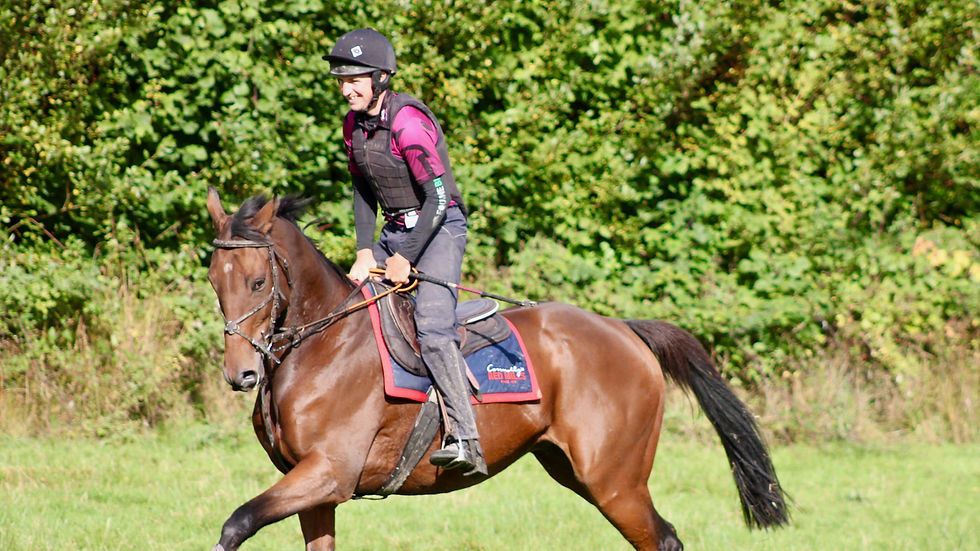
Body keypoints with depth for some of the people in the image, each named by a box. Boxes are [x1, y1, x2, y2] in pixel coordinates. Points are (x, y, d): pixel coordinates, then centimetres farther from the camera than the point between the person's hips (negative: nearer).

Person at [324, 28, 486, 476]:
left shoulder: (408, 122, -20)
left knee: (432, 326, -26)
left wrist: (406, 258, -17)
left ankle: (466, 441, -33)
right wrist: (365, 252, -1)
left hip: (439, 228, -9)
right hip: (394, 230, 9)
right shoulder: (354, 124, 5)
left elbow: (438, 198, -22)